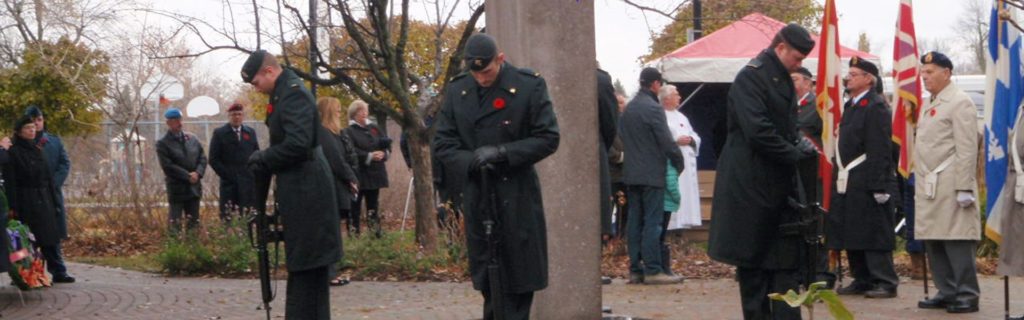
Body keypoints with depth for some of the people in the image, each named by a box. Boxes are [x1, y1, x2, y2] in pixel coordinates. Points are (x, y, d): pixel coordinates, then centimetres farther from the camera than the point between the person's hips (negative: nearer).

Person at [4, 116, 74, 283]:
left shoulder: (37, 150, 14)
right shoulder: (13, 153, -5)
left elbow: (48, 177, 14)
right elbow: (9, 182, -10)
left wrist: (54, 202, 10)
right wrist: (13, 208, -16)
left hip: (43, 200, 6)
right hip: (25, 202, -6)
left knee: (49, 239, 3)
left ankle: (58, 272, 3)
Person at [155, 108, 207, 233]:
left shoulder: (192, 138, 9)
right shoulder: (163, 144, -6)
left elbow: (202, 158, 9)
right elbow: (168, 166, -13)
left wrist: (197, 173, -10)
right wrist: (188, 176, -15)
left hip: (194, 188, 5)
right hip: (177, 188, -4)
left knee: (194, 223, 8)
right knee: (175, 223, -3)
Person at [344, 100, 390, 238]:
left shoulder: (374, 128, 13)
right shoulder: (349, 131, -5)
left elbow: (387, 145, 11)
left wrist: (383, 153, -11)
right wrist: (369, 156, -22)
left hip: (375, 174, 6)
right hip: (358, 175, -5)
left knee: (373, 206, 11)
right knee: (355, 206, -4)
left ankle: (376, 233, 16)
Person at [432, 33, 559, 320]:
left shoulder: (529, 86, -8)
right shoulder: (457, 91, 2)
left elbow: (548, 138, -8)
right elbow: (443, 142, 5)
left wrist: (502, 152, -18)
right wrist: (470, 161, -15)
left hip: (517, 199, -3)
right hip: (477, 198, 3)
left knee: (518, 277, 0)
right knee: (486, 278, 11)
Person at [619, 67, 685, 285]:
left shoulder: (629, 108, 12)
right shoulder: (653, 108, -14)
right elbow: (666, 141, -14)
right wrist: (679, 163, -1)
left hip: (631, 174, 8)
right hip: (652, 174, -8)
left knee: (635, 222, 8)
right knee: (653, 222, -6)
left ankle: (635, 269, 10)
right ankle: (653, 270, -6)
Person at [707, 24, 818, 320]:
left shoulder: (784, 80, 17)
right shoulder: (750, 77, -12)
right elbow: (757, 131, -21)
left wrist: (799, 143, 5)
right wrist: (796, 153, -14)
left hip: (781, 184, 9)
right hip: (752, 184, -9)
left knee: (786, 261, 5)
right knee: (752, 260, -1)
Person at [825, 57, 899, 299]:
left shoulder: (876, 107, -10)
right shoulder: (851, 106, 18)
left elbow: (881, 149, -17)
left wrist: (879, 185, -21)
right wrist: (837, 177, 14)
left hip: (865, 183, -9)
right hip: (846, 183, 9)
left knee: (872, 233, -6)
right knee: (850, 234, 11)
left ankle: (885, 282, 0)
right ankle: (862, 280, 19)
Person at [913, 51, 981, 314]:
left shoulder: (960, 103, -8)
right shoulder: (929, 105, 19)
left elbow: (967, 149, -14)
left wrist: (964, 188, -19)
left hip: (950, 187, -9)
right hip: (928, 188, 9)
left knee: (956, 241, -6)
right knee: (933, 243, 10)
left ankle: (967, 295, 0)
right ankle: (947, 292, 18)